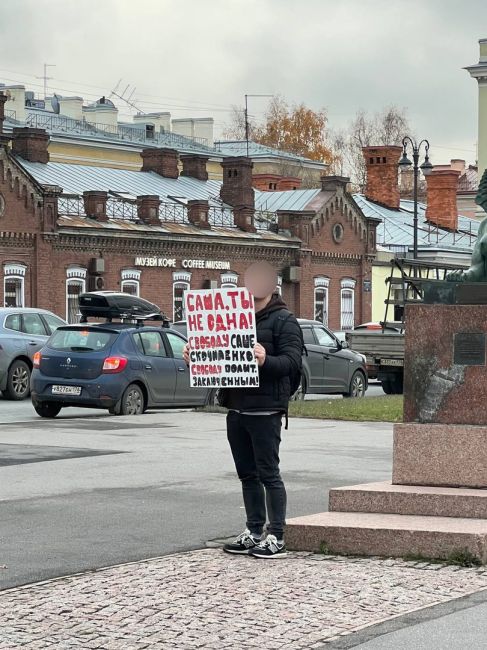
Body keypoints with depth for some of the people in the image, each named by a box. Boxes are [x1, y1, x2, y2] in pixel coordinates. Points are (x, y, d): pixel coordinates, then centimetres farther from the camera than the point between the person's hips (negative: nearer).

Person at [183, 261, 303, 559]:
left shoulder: (283, 320, -5)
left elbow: (293, 361, -16)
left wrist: (266, 361, -34)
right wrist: (194, 356, 4)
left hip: (265, 410, -7)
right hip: (236, 408, 7)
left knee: (268, 473, -5)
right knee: (248, 475, 12)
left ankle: (277, 538, -1)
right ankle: (254, 533, 20)